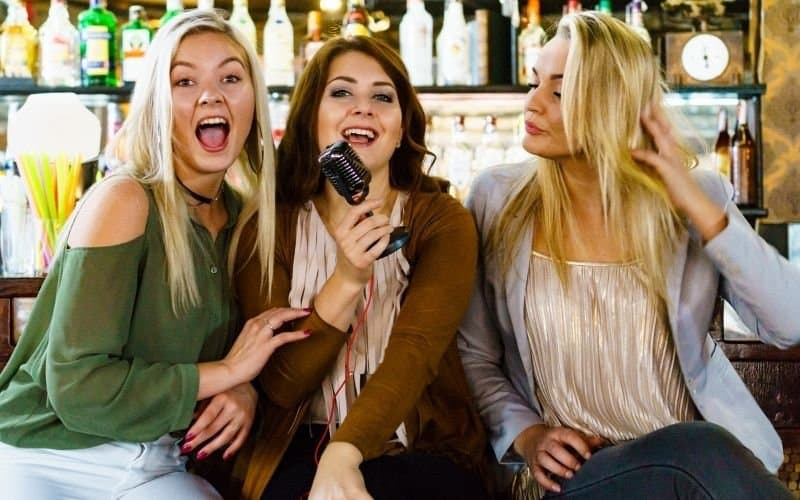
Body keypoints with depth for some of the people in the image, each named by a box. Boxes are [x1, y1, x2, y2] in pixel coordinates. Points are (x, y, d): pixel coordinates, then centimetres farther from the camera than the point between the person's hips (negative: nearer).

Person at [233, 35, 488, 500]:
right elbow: (281, 386, -5)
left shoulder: (442, 220, -1)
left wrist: (344, 454, -36)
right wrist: (346, 282, -20)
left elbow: (415, 351, -18)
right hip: (301, 455, 1)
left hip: (425, 453, 0)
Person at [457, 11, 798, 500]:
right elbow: (474, 356, 7)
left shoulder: (696, 195, 1)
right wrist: (525, 435, -10)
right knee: (697, 451, -32)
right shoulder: (498, 198, 1)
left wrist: (700, 208, -14)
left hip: (705, 459, 2)